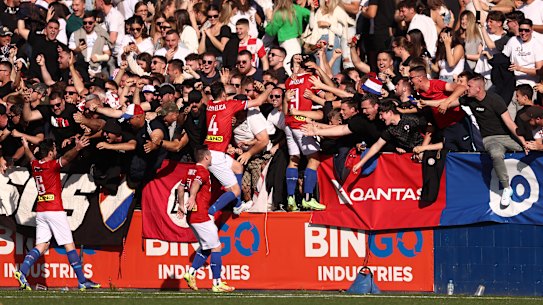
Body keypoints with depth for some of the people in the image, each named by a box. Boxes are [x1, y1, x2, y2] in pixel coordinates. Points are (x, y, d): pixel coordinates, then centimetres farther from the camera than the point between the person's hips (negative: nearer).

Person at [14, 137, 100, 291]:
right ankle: (82, 281, -5)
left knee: (42, 245, 7)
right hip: (55, 211, -7)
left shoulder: (35, 165, 9)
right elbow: (66, 158, -31)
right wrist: (77, 149, -49)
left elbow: (30, 156, 32)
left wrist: (25, 144, 53)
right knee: (69, 245, -4)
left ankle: (22, 271, -11)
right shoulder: (52, 165, -11)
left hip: (40, 212, 7)